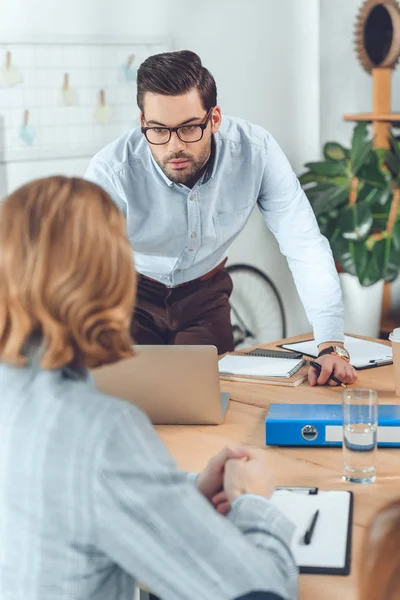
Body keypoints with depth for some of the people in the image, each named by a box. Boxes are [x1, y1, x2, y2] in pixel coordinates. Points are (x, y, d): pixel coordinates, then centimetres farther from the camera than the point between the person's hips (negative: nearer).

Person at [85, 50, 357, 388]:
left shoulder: (255, 150, -25)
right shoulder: (111, 171, -30)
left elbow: (305, 247, -23)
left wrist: (332, 346, -31)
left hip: (204, 295, 2)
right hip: (131, 294, -1)